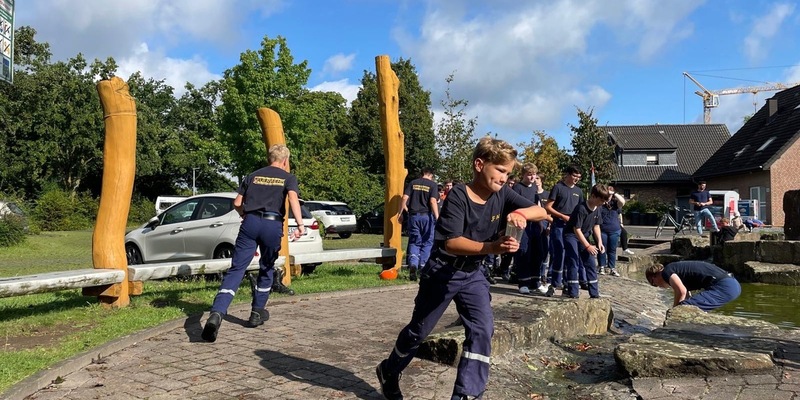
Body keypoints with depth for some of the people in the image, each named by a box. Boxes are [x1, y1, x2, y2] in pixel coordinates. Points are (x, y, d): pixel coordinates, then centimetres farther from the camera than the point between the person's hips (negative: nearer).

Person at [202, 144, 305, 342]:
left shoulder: (253, 176, 21)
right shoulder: (288, 178, 12)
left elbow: (237, 203, 17)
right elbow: (293, 197, -10)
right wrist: (300, 224, -20)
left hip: (250, 222, 2)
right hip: (273, 224, -1)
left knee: (236, 269, -5)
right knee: (267, 269, 20)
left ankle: (217, 313, -23)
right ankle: (257, 313, 26)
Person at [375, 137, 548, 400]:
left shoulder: (502, 194, -7)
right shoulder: (458, 197, -24)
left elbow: (541, 212, -10)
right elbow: (451, 243, -33)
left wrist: (521, 213, -33)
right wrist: (491, 247, -46)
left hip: (472, 274, 5)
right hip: (442, 272, -5)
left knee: (483, 329, -11)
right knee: (419, 330, 11)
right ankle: (388, 372, 37)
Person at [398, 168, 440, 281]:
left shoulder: (412, 183, 9)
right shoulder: (432, 185, -1)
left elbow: (405, 197, 1)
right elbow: (433, 201, -12)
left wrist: (400, 212, 7)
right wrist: (437, 217, -14)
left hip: (414, 215, 3)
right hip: (427, 216, -3)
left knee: (414, 242, 7)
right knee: (427, 242, 8)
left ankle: (413, 263, -15)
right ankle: (422, 266, 5)